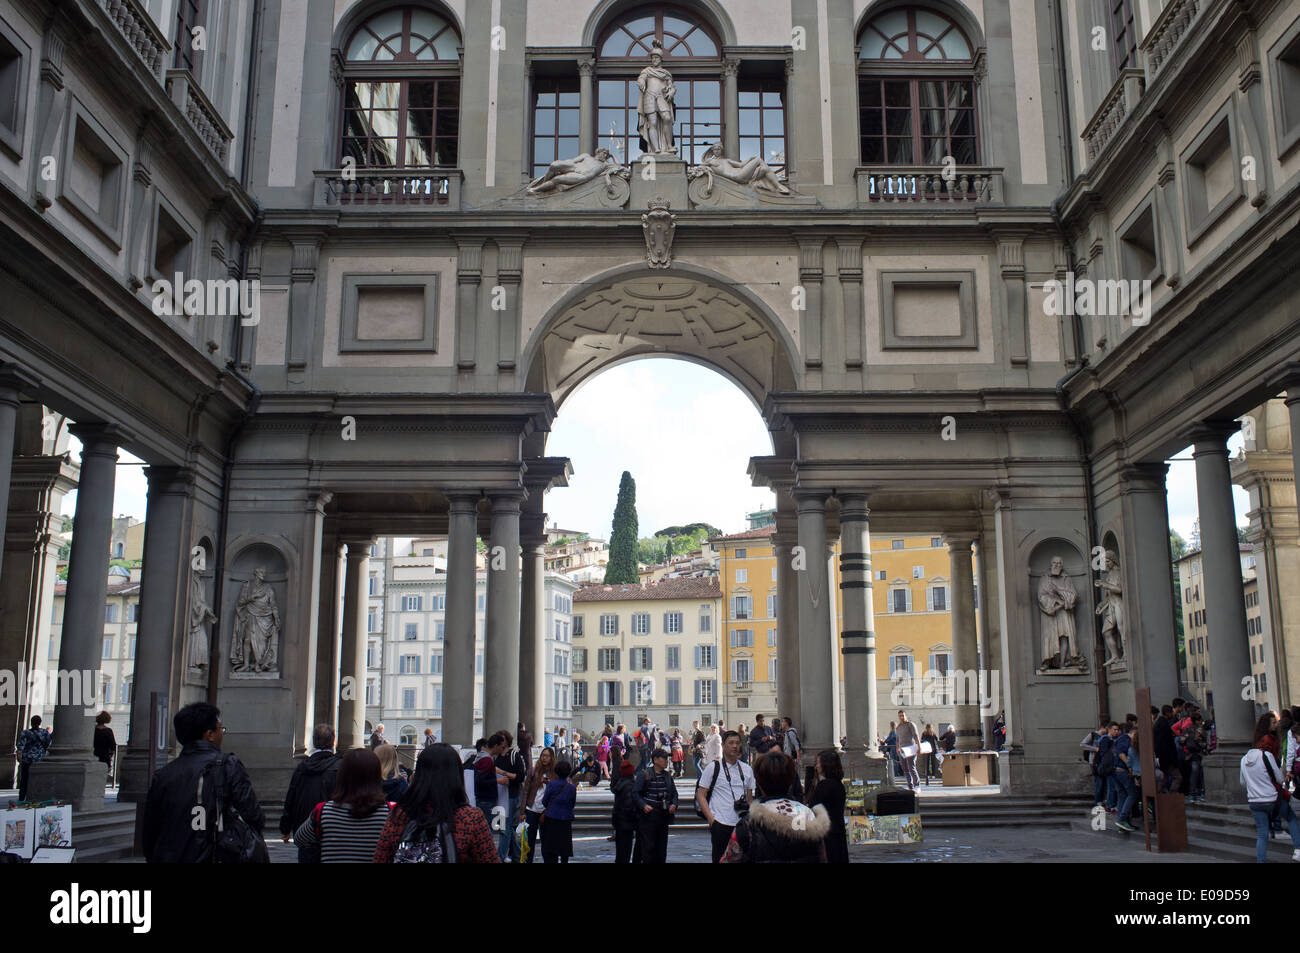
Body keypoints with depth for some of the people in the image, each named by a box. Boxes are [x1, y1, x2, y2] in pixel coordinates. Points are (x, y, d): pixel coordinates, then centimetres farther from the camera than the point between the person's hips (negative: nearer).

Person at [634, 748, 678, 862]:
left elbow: (674, 793, 19)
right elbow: (635, 793, -4)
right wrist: (643, 805, -18)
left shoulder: (668, 776, 12)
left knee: (662, 846, 8)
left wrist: (674, 804, 0)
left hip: (663, 816, 5)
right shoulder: (645, 775, -4)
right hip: (648, 815, -5)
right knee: (648, 846, -6)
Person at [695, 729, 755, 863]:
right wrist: (711, 819, -10)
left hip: (742, 824, 4)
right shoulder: (713, 767, 0)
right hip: (720, 823, -4)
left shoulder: (747, 769, 13)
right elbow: (701, 795, -1)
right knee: (719, 858, -1)